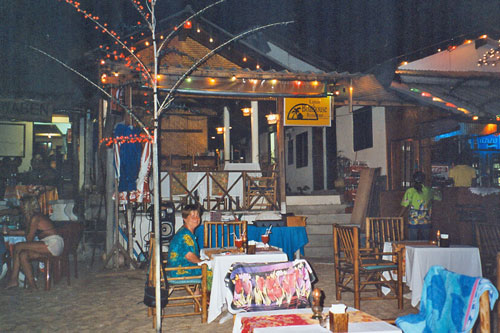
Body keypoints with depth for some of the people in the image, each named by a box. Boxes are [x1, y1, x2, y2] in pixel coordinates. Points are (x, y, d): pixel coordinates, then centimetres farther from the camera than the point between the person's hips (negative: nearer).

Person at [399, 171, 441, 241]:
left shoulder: (410, 191, -7)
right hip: (426, 222, 3)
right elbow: (439, 197, 21)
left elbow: (404, 207, -7)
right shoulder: (428, 191, 3)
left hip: (413, 222, -3)